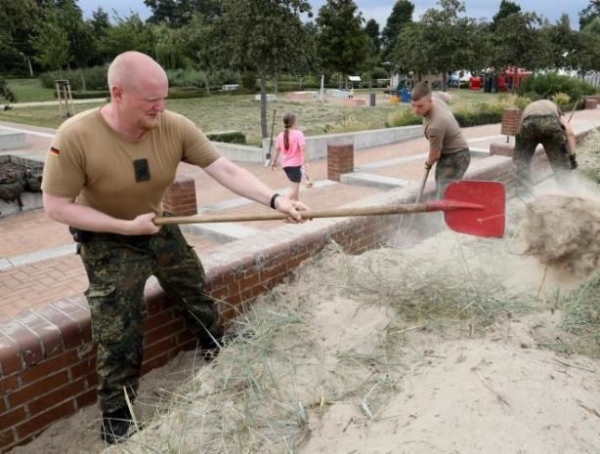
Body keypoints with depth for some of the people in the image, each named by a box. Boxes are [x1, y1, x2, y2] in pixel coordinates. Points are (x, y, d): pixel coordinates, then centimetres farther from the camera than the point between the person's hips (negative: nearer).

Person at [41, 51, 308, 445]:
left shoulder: (176, 128, -21)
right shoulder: (76, 137, -30)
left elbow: (225, 170, -24)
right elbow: (57, 206, -23)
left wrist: (275, 200, -35)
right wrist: (126, 226, -26)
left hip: (160, 230, 4)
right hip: (108, 242, -4)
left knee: (198, 296, 17)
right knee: (119, 338, -2)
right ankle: (117, 422, 21)